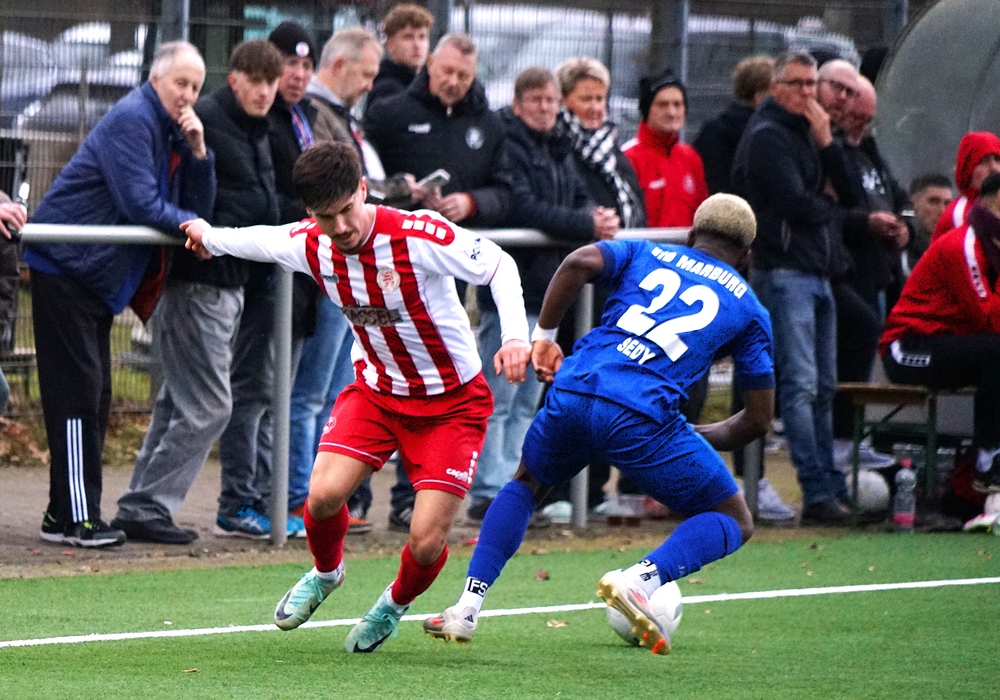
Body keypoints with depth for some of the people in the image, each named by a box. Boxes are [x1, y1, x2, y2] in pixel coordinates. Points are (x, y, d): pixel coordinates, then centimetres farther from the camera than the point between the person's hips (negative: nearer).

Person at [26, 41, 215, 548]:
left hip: (99, 275, 10)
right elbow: (140, 203, -24)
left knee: (93, 395, 10)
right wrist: (190, 225, -13)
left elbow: (198, 210, 8)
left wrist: (197, 152, -4)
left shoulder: (175, 133, 13)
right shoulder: (132, 121, -15)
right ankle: (76, 518, -11)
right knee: (76, 391, -10)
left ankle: (67, 515, 15)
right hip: (65, 264, -10)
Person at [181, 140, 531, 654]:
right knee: (323, 495, -19)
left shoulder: (420, 236, -27)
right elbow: (260, 240, 12)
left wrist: (515, 336, -32)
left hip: (452, 403, -4)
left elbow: (499, 265, -17)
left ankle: (396, 602, 25)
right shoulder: (310, 246, -11)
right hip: (376, 389, 4)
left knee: (426, 543, -13)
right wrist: (210, 239, 31)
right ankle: (326, 573, 18)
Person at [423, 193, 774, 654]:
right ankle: (641, 578, -16)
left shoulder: (647, 254, 24)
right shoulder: (748, 307, 21)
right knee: (733, 523, 12)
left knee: (526, 484, 33)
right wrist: (701, 439, 36)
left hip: (572, 393, 3)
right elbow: (759, 418, 19)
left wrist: (543, 335, 11)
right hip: (642, 416, -3)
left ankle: (466, 608, 18)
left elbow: (580, 262, 2)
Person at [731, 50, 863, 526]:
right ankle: (818, 495, -15)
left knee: (823, 388, 10)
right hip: (783, 272, -9)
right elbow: (797, 205, -17)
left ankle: (830, 487, 14)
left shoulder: (806, 133, 19)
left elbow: (851, 196, 10)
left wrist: (827, 142, -2)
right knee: (800, 385, -12)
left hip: (817, 272, 9)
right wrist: (828, 207, 4)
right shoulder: (767, 136, -7)